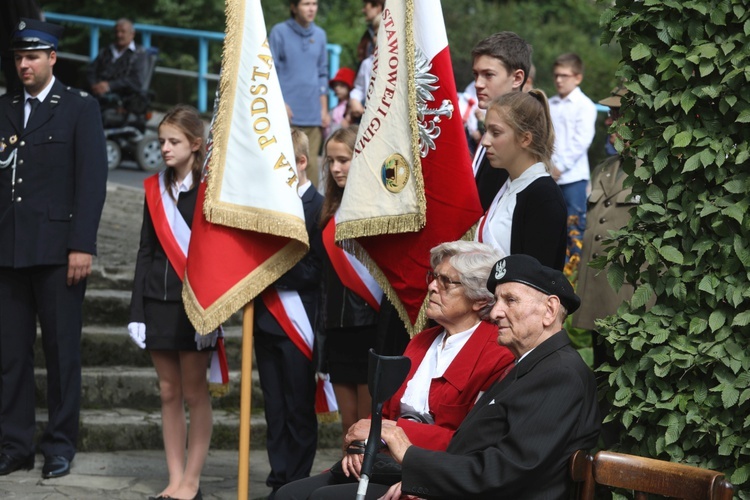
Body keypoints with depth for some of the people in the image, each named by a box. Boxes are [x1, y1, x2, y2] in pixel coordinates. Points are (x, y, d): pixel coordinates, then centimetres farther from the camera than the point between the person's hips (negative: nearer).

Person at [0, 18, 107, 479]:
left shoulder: (81, 108, 2)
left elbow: (92, 179, -4)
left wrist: (82, 246, -11)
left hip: (57, 250, -4)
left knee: (62, 350, 2)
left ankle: (61, 446, 10)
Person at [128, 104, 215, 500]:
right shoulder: (155, 189, 9)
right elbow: (146, 252, 11)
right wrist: (137, 311, 6)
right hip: (158, 299, 5)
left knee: (194, 391, 1)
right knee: (168, 392, 7)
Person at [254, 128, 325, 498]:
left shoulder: (318, 209, -10)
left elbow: (314, 271, -14)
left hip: (298, 325, -7)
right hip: (266, 320, 7)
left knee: (299, 410, 2)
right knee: (274, 409, 11)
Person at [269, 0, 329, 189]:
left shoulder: (319, 34, 13)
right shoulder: (280, 32, 0)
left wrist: (324, 109, 14)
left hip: (313, 114, 4)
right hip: (288, 113, -4)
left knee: (311, 164, 2)